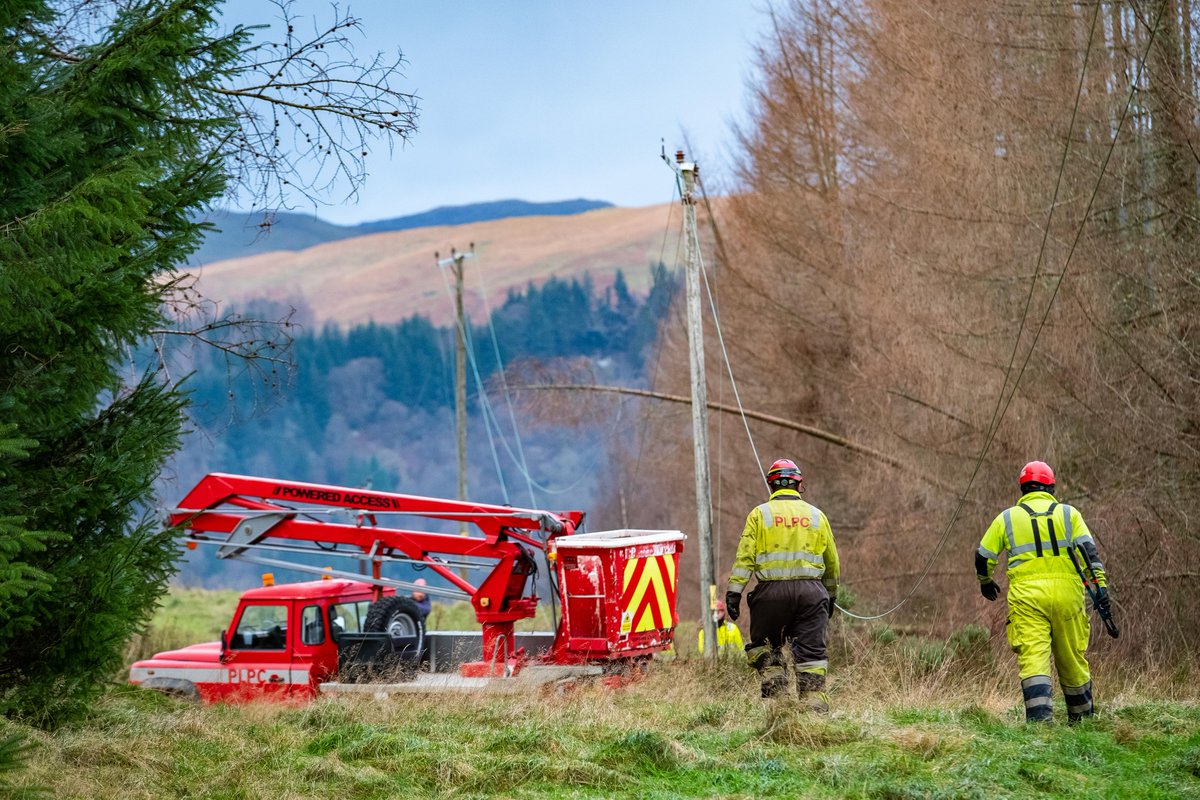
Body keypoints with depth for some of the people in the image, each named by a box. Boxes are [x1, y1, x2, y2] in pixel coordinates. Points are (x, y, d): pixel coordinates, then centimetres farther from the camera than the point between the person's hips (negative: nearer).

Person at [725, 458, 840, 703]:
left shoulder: (760, 514, 5)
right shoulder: (816, 515, 12)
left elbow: (745, 557, -4)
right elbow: (832, 562, 18)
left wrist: (734, 591, -5)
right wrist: (831, 595, 29)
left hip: (772, 591, -1)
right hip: (810, 591, 2)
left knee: (764, 646, 14)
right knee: (810, 650, 3)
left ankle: (776, 689, -4)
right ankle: (814, 699, -6)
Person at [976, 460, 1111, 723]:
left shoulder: (1006, 518, 12)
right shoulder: (1069, 514, 12)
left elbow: (983, 558, 16)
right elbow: (1089, 551, -1)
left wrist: (985, 582, 35)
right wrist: (1100, 585, -6)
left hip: (1026, 594, -1)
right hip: (1066, 593, 1)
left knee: (1033, 656, -8)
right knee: (1072, 657, 13)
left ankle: (1039, 716, -24)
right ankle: (1081, 717, 26)